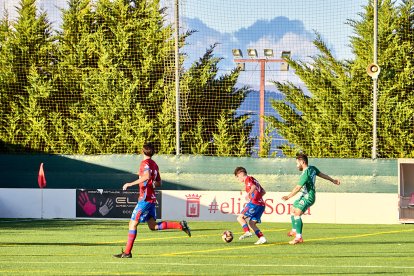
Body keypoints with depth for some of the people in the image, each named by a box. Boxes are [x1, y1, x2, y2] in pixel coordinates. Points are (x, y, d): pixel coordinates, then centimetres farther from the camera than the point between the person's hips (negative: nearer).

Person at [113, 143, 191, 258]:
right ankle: (180, 225, -1)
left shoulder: (145, 163, -10)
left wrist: (131, 184, -26)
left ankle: (127, 252, -6)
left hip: (145, 198, -8)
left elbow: (147, 176, -29)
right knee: (153, 226, 8)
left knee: (133, 223, -5)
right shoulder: (154, 164, 16)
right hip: (152, 198, 8)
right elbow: (158, 183, 20)